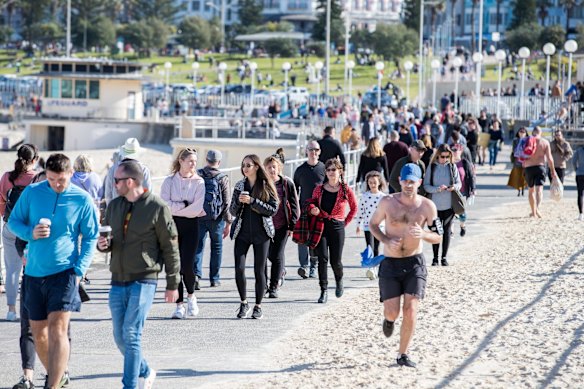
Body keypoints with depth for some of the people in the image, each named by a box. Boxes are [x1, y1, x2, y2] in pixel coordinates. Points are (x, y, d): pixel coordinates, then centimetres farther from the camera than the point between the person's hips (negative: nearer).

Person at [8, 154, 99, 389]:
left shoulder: (82, 199, -4)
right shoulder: (32, 193, 1)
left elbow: (91, 237, 2)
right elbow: (13, 221, 9)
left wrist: (79, 270, -9)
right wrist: (30, 233, -13)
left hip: (65, 271, -4)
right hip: (35, 272, 4)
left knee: (57, 328, -16)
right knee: (38, 332, 11)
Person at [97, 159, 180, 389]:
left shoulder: (157, 208, -6)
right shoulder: (114, 206, 10)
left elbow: (170, 247, -2)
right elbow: (106, 238, 21)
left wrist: (172, 285, -2)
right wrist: (103, 244, -5)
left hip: (144, 281, -6)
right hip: (118, 281, 6)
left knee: (131, 334, -13)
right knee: (120, 337, 8)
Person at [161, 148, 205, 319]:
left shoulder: (199, 182, 2)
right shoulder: (169, 181, 5)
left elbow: (197, 208, -10)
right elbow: (164, 204, -7)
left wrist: (176, 207, -8)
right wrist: (185, 205, -10)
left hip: (190, 225, -1)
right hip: (172, 224, 1)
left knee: (187, 264, -12)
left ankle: (191, 295, 15)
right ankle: (179, 305, 7)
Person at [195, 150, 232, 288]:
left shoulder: (197, 176, -1)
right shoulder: (222, 178, -6)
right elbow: (226, 202, -6)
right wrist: (228, 223, -1)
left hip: (199, 218, 1)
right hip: (216, 219, -1)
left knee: (198, 246, 4)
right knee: (216, 247, 13)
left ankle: (196, 273, -17)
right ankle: (214, 279, 17)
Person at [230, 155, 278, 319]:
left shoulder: (266, 186, -1)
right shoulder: (240, 185, 8)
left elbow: (273, 209, -9)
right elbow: (233, 211, 10)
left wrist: (252, 201, -16)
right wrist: (239, 201, -11)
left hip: (261, 233, -2)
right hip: (242, 233, 2)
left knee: (259, 271, 1)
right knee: (239, 269, -10)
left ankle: (258, 306, 13)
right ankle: (244, 304, 7)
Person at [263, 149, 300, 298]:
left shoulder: (287, 183, -4)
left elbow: (294, 205, 0)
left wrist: (292, 225, -4)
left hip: (281, 225, -2)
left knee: (277, 255, -2)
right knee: (268, 254, 3)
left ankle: (274, 287, 7)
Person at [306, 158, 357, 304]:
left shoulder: (346, 190, -1)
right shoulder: (319, 189, 4)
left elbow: (354, 208, 12)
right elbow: (312, 203, 18)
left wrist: (345, 222, 8)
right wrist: (312, 208, -5)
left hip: (337, 227, -1)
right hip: (321, 225, 1)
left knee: (335, 260, 1)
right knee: (322, 258, -8)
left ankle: (339, 282, 33)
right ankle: (324, 291, -3)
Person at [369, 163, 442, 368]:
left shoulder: (427, 206, -4)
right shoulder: (387, 202, -5)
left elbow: (438, 237, 3)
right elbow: (373, 224, 8)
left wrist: (423, 234, -20)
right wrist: (386, 241, -11)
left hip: (414, 263, 0)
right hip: (390, 264, 0)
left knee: (411, 311, -10)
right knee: (392, 313, -4)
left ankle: (403, 355, 5)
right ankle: (389, 319, 36)